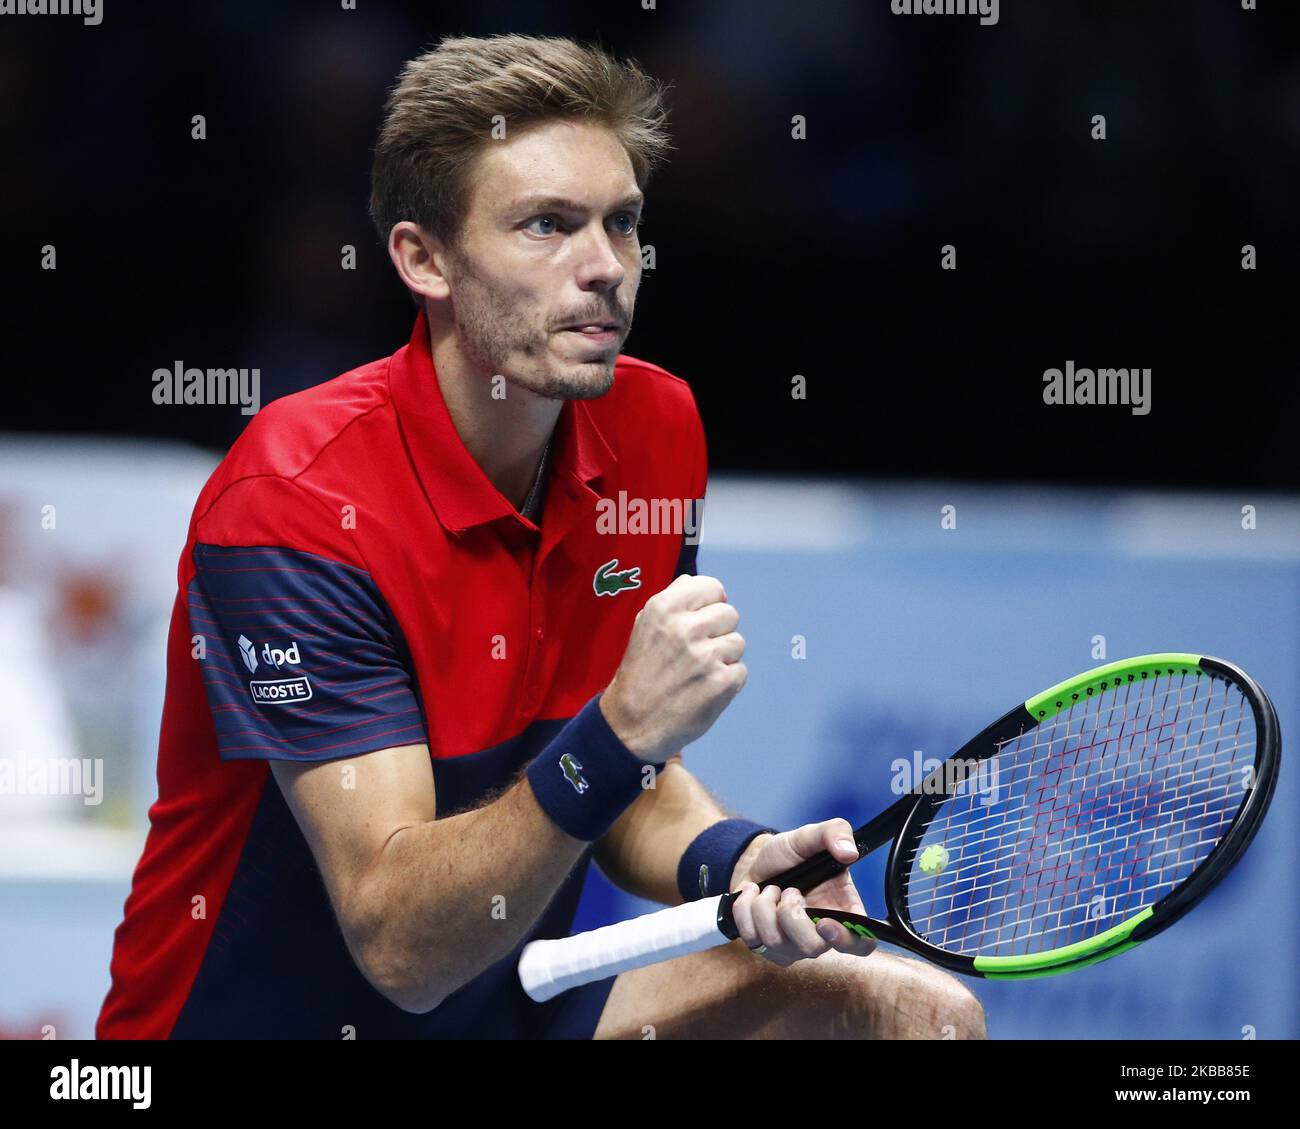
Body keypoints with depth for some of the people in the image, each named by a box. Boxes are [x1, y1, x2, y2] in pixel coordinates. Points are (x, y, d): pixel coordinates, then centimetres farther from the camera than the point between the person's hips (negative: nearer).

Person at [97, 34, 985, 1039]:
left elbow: (630, 792, 8)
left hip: (519, 998, 7)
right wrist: (619, 735, -40)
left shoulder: (655, 426, 0)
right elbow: (400, 946, -27)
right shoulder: (296, 500, -23)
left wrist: (731, 861, -14)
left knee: (924, 1010, -4)